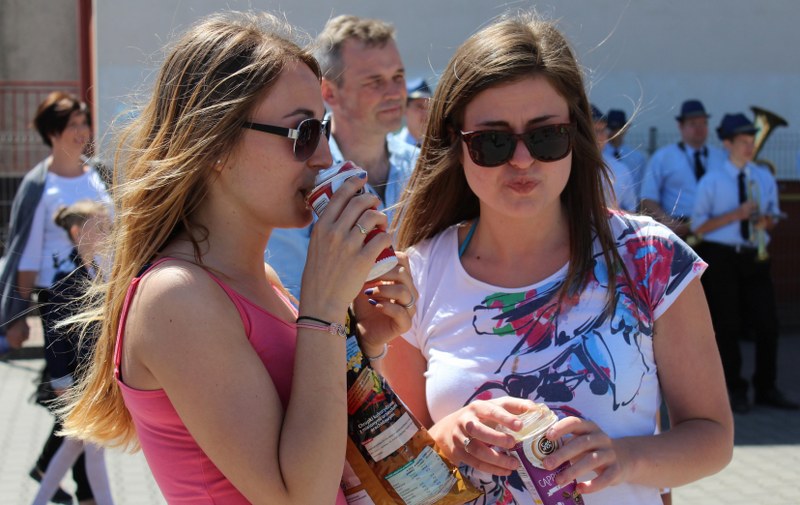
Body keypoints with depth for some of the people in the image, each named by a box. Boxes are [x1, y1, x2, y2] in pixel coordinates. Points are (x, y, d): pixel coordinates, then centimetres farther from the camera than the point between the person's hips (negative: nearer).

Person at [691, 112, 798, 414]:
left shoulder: (765, 178, 9)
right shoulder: (712, 181, -4)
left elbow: (772, 217, 18)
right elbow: (699, 226, -5)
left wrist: (766, 220, -7)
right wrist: (737, 214, -17)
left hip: (755, 257, 4)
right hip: (722, 258, -3)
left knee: (768, 323, -1)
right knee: (727, 327, 2)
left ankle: (767, 389, 12)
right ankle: (735, 391, 13)